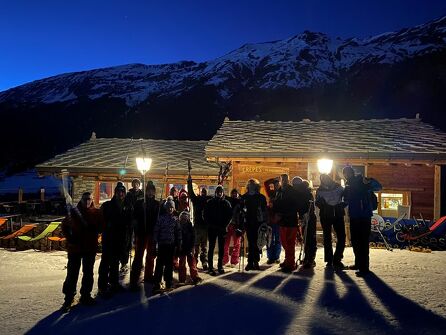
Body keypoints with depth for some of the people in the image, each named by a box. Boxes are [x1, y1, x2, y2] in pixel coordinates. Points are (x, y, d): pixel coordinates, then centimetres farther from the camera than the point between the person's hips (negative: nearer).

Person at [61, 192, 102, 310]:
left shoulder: (96, 213, 2)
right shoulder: (73, 212, 0)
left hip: (90, 247, 2)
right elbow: (64, 226, 6)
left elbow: (101, 227, 1)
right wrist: (70, 238, -6)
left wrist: (92, 228, -18)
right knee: (72, 273, 1)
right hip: (75, 247, -1)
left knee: (88, 272, 11)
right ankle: (68, 298, 10)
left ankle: (85, 296, 23)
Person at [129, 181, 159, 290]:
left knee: (151, 256, 13)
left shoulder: (157, 204, 6)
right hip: (142, 233, -3)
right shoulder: (139, 203, 0)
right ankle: (134, 281, -4)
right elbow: (135, 217, -4)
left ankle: (148, 276, 28)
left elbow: (159, 218, 4)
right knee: (138, 256, -5)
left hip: (152, 233, 3)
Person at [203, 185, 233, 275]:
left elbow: (229, 215, 5)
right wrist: (210, 224, -8)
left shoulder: (226, 203, 5)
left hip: (222, 229, 2)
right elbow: (205, 214, 1)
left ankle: (220, 266, 20)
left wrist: (224, 225, -6)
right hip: (212, 229, -2)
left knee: (221, 248, 8)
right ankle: (210, 267, 3)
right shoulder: (210, 202, 1)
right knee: (211, 248, 0)